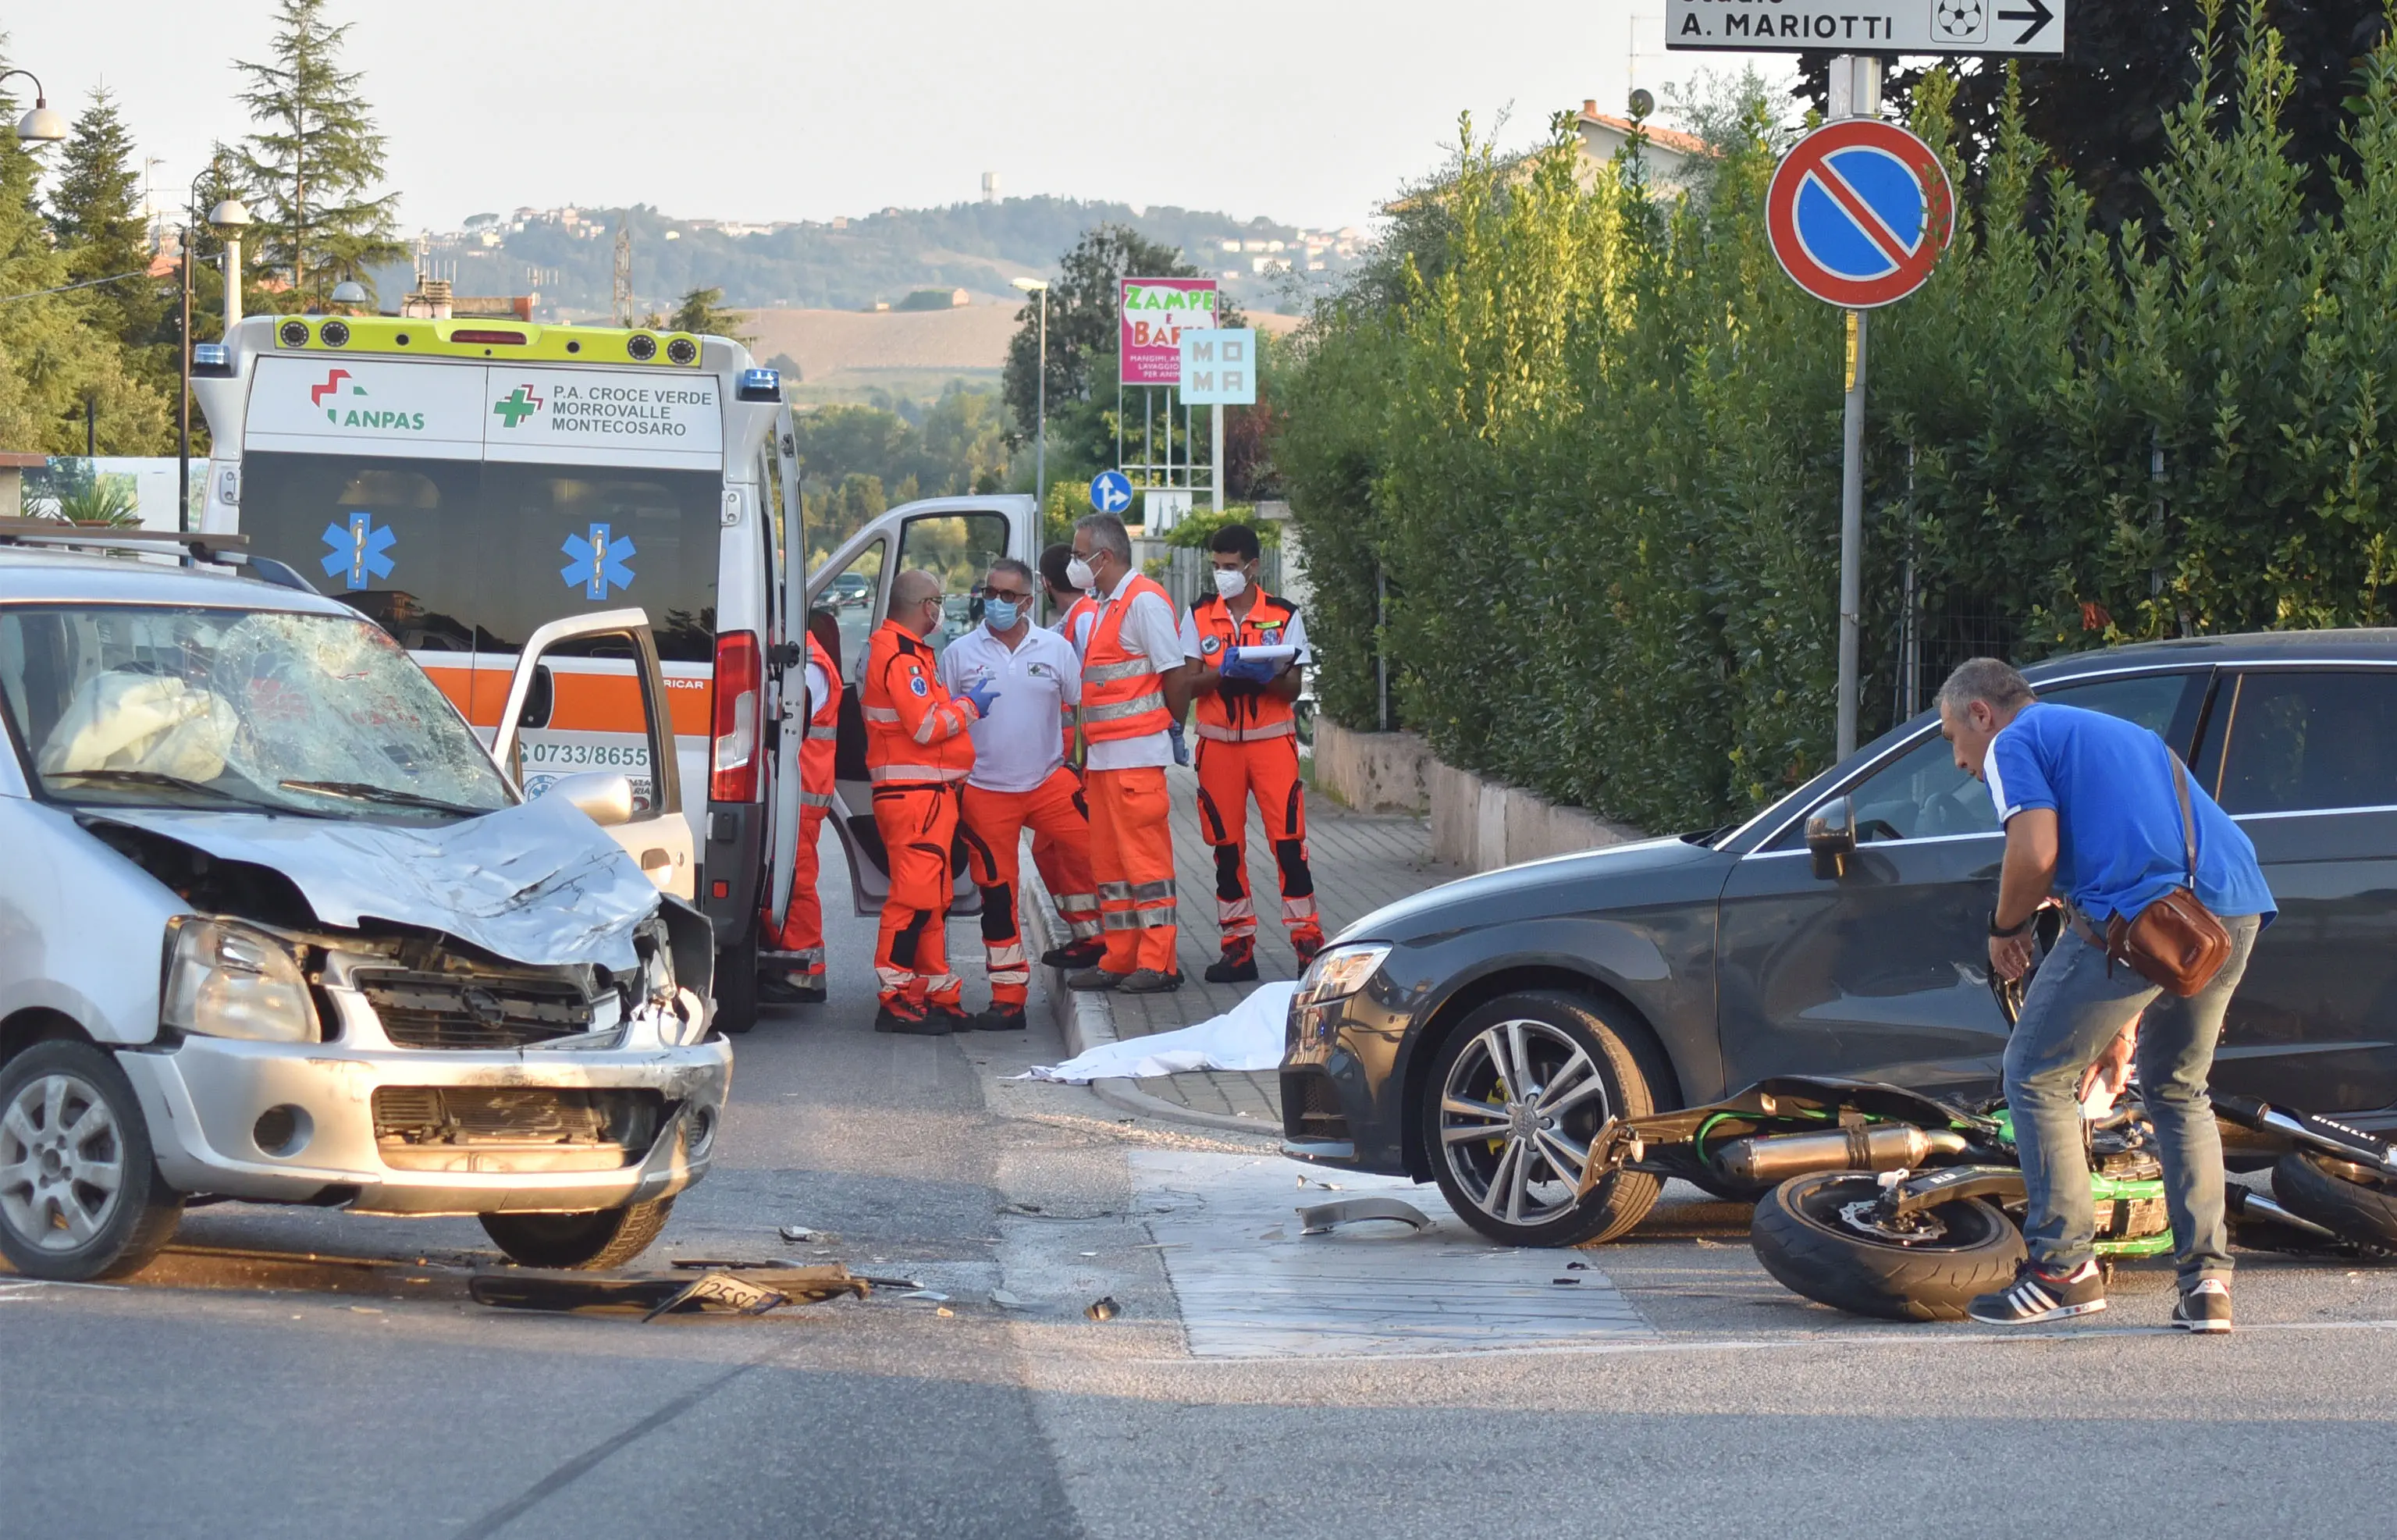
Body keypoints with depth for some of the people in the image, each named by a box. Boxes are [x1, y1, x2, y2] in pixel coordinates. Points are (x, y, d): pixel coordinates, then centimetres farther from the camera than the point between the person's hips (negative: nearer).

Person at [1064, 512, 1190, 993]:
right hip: (1103, 755, 10)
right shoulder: (1104, 607, 18)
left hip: (1136, 753, -10)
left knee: (1145, 856, -7)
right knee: (1108, 860, 11)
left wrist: (1171, 725, -3)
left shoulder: (1144, 601, -11)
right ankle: (1120, 959, 16)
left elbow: (1174, 674, -13)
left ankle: (1157, 963, -5)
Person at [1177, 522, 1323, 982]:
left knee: (1289, 840, -9)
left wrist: (1265, 677, -23)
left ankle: (1307, 939, -8)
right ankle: (1238, 947, 9)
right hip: (1218, 742, 2)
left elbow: (1292, 688, -2)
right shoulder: (1200, 616, 6)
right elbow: (1187, 684, 0)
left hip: (1272, 740, -2)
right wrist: (1223, 671, -18)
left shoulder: (1284, 616, 2)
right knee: (1227, 845, 4)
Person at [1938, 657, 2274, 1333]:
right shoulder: (2116, 732, 35)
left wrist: (2006, 928, 13)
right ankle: (2207, 1278, 15)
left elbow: (2036, 853, -8)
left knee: (2035, 1076, 9)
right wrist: (2123, 1028, 40)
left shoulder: (2014, 742, 10)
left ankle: (2065, 1267, 8)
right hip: (2238, 911, 8)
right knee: (2179, 1092, 24)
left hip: (2140, 915, -8)